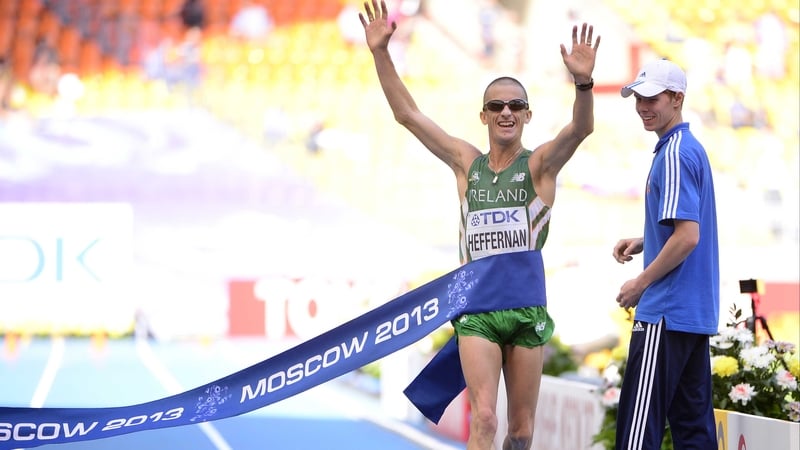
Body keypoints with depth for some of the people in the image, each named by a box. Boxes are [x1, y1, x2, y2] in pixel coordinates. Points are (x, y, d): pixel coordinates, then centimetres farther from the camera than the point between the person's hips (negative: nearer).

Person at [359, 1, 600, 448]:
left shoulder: (540, 165, 0)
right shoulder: (467, 162, 8)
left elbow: (582, 128, -19)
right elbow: (407, 114, 7)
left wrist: (583, 82, -39)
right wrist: (381, 53, -3)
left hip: (527, 307, -1)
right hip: (477, 307, 1)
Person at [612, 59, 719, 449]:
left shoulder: (675, 155, -15)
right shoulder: (692, 149, 15)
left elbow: (687, 236, -21)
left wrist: (641, 284, -12)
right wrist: (642, 242, 12)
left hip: (665, 313, -10)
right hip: (696, 312, 10)